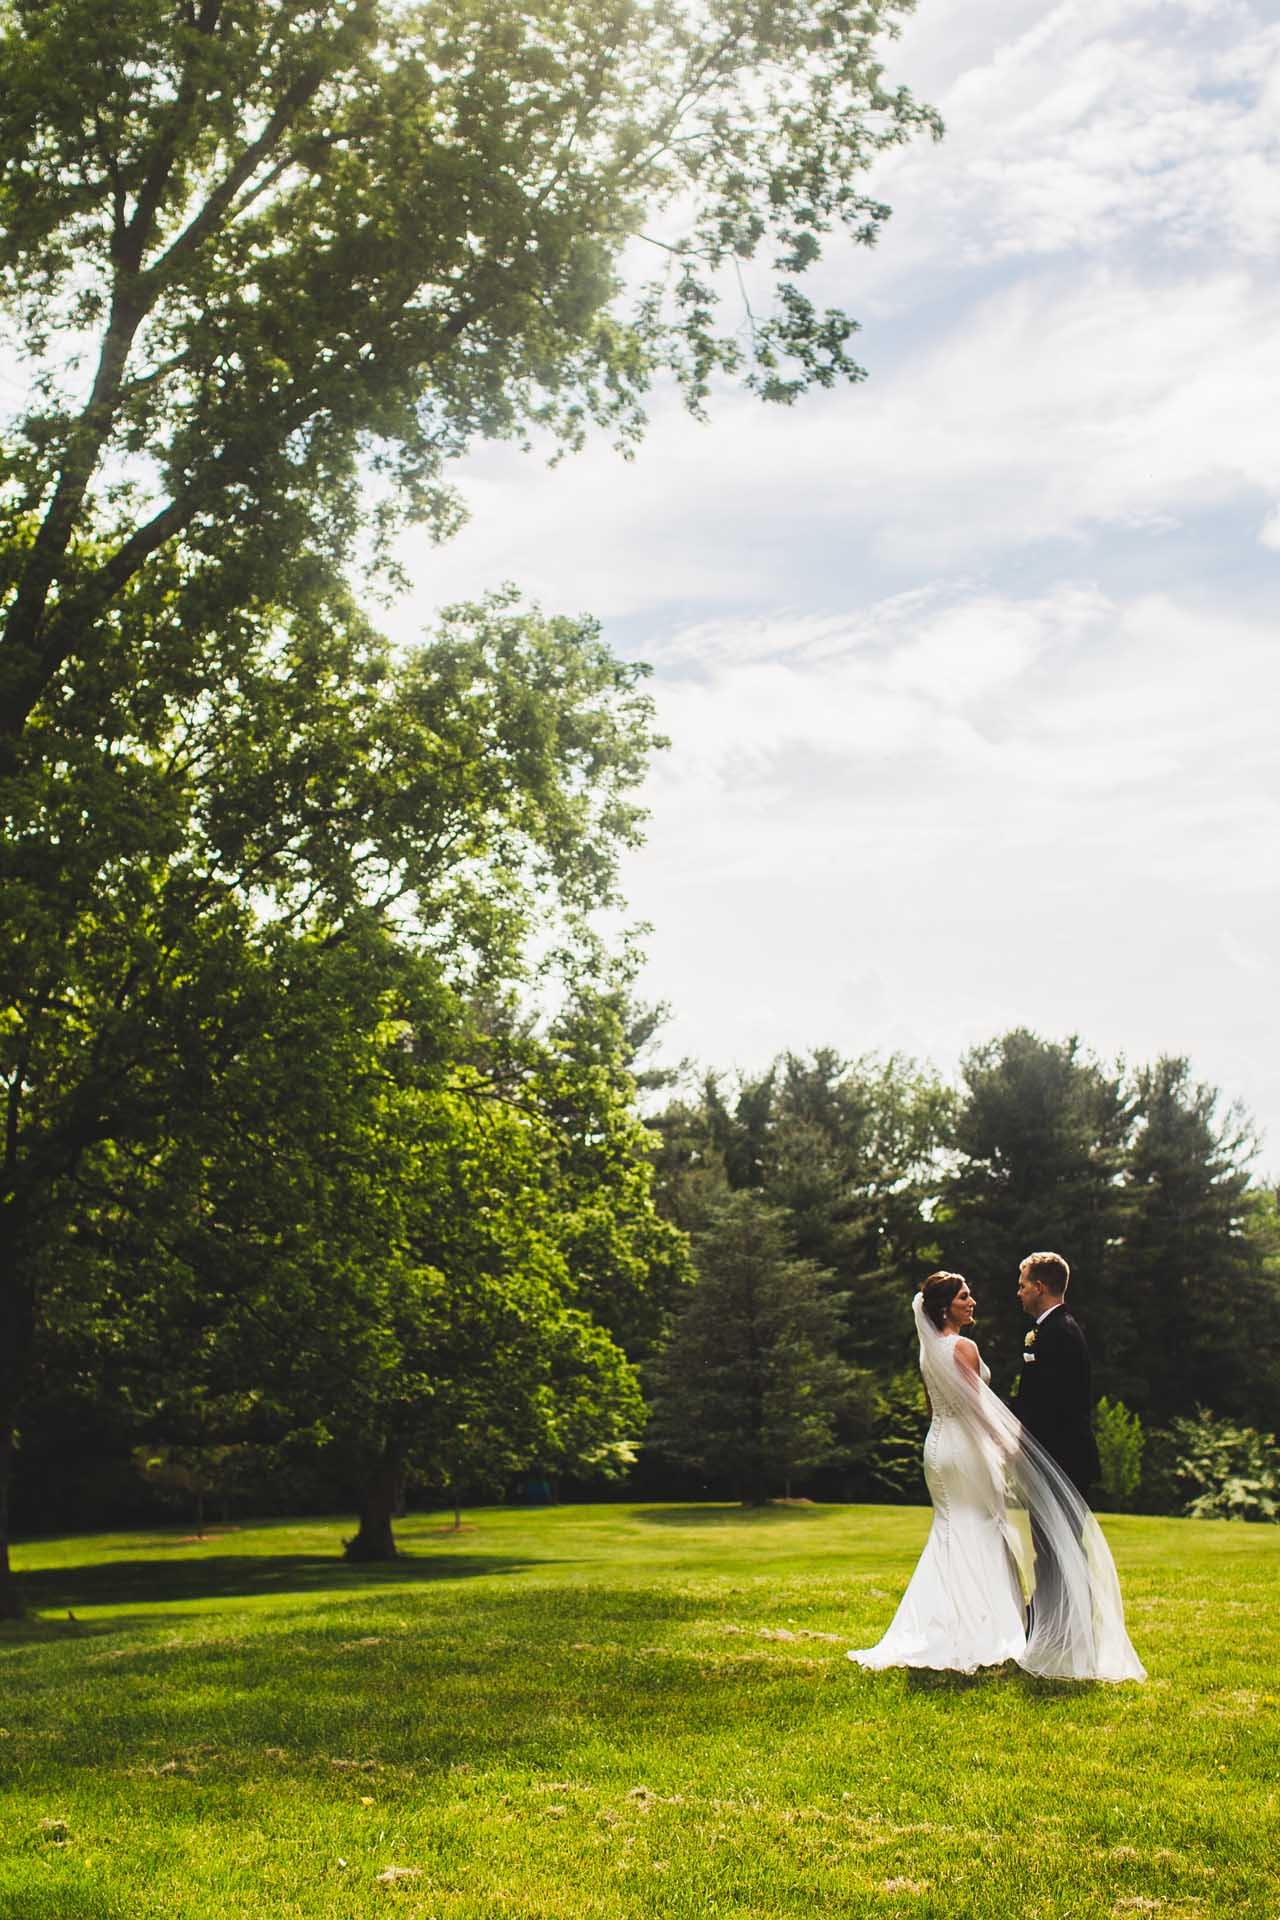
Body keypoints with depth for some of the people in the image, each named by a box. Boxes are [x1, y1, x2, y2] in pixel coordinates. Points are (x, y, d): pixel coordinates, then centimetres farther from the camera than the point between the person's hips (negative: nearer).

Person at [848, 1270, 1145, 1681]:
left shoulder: (928, 1350, 11)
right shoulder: (964, 1347, -15)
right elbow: (976, 1406, -16)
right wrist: (1005, 1445, -8)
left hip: (937, 1445, 8)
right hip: (967, 1449, -8)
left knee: (949, 1536, 14)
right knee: (980, 1536, -1)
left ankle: (939, 1633, 13)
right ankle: (980, 1636, 0)